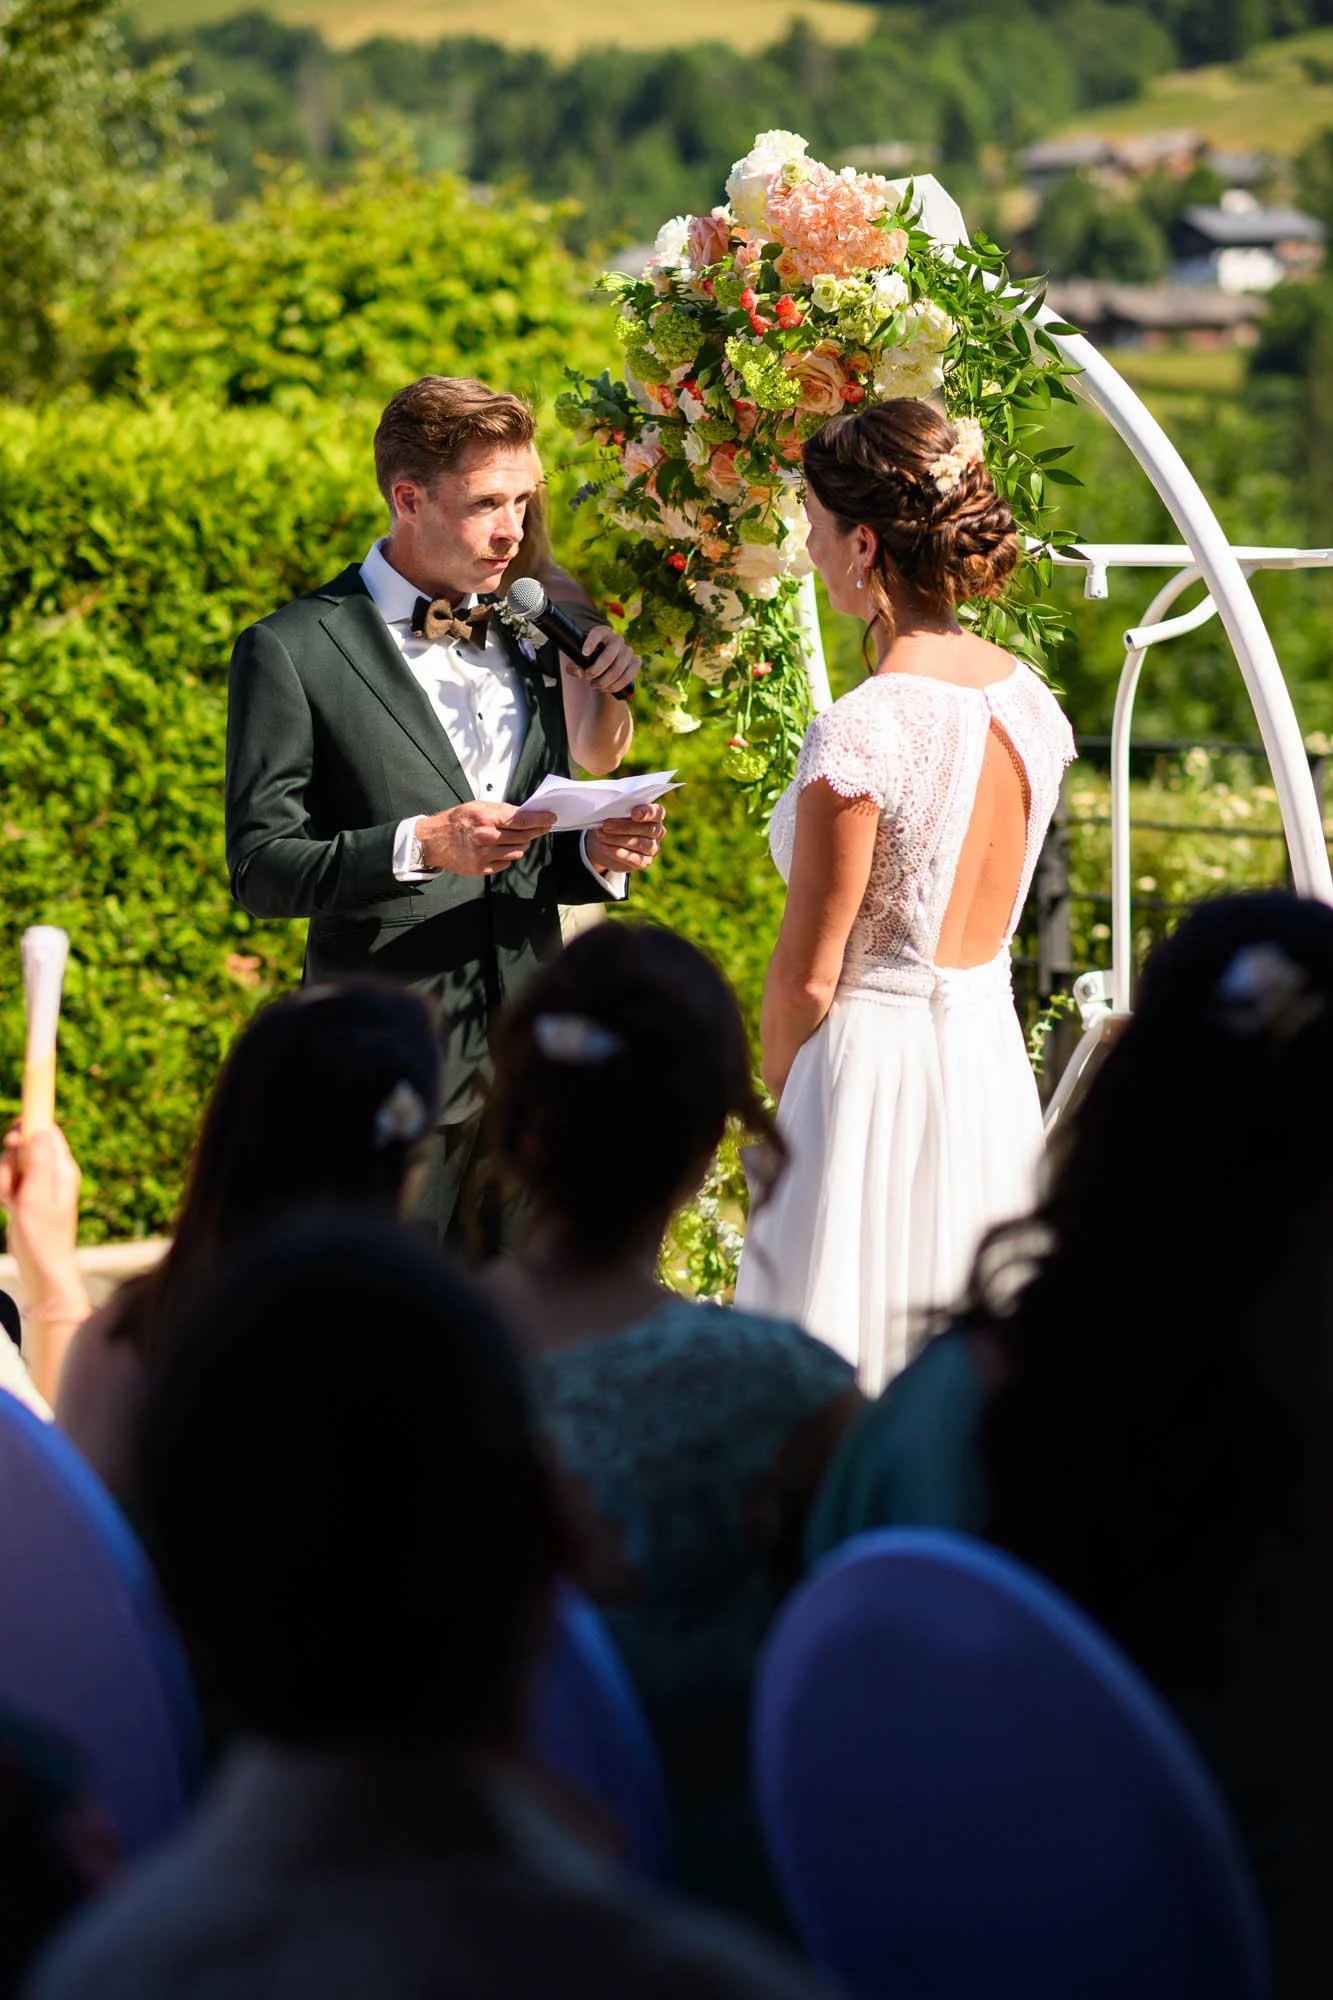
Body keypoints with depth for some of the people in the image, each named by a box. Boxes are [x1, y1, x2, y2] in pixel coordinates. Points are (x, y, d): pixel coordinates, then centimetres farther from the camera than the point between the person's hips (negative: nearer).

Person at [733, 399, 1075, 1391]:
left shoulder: (862, 731, -19)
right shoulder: (1029, 698, 3)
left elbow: (807, 975, -12)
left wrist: (776, 1111, 3)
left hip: (874, 1068, -7)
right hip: (995, 1051, 7)